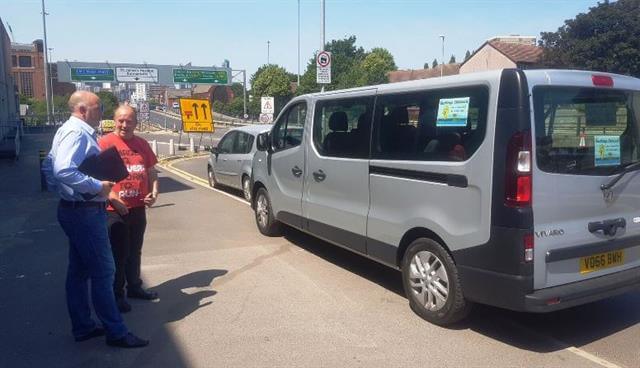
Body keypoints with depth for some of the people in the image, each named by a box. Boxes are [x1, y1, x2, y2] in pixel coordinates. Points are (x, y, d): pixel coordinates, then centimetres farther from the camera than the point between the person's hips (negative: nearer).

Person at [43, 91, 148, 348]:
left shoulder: (70, 131, 15)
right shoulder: (77, 133, -17)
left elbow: (49, 167, 21)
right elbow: (64, 171, -32)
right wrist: (98, 186, -25)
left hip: (74, 209, 11)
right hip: (85, 213, -11)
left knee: (79, 271, 16)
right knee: (103, 271, -5)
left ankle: (83, 327, 27)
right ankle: (116, 333, 4)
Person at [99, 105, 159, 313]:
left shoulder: (142, 144, 9)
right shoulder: (105, 143, -8)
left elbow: (151, 171, 16)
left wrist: (154, 192, 0)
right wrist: (112, 198, -19)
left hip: (138, 208, 6)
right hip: (115, 210, -5)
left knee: (134, 251, 18)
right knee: (118, 254, 3)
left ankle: (134, 287, 33)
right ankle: (117, 295, 16)